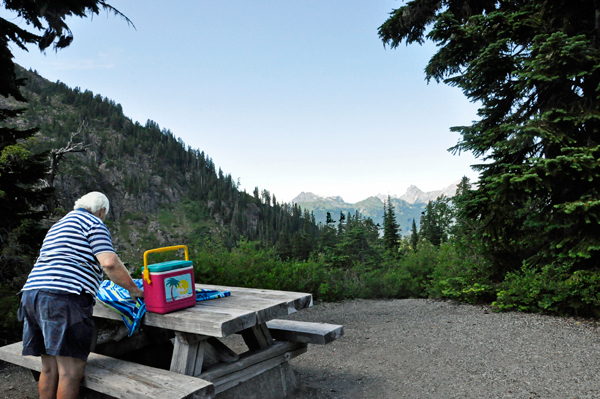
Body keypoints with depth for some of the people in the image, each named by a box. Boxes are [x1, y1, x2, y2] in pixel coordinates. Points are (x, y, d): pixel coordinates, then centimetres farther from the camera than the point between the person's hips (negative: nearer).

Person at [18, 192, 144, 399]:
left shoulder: (58, 225, 30)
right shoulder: (94, 223, 3)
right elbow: (109, 263, -11)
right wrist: (133, 289, 1)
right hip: (65, 298, -9)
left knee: (49, 369, 13)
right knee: (71, 370, -8)